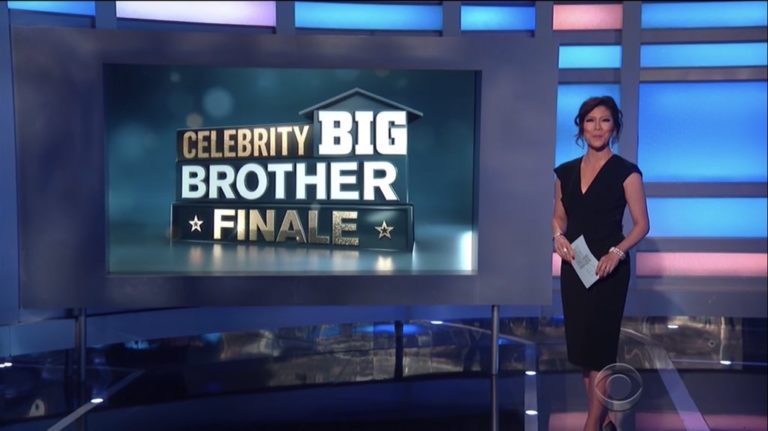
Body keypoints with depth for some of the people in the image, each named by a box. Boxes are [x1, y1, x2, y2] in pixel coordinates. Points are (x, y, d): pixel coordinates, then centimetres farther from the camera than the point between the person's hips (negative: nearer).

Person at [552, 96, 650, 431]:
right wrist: (558, 237, -7)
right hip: (574, 267, 5)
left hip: (608, 269, -5)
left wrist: (616, 253, -21)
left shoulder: (625, 172, -6)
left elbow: (641, 224, -6)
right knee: (580, 345, 10)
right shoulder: (566, 172, 8)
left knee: (599, 346, -4)